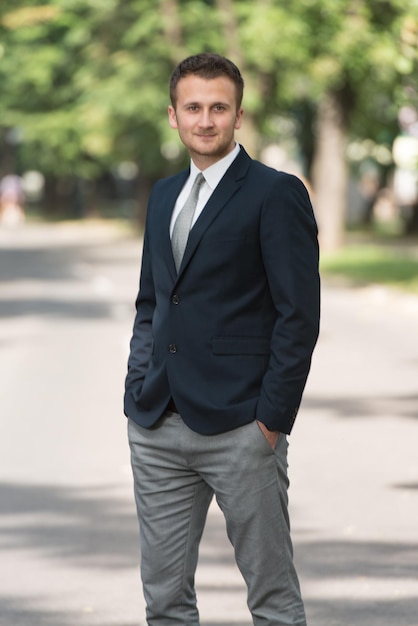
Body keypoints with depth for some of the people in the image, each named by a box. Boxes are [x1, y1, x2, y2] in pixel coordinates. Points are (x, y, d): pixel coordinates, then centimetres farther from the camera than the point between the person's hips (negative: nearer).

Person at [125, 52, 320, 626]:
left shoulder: (277, 194, -5)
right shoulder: (165, 195, 17)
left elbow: (299, 315, -9)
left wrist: (272, 419, -13)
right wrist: (138, 395, 11)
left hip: (240, 428, -7)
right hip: (158, 428, 7)